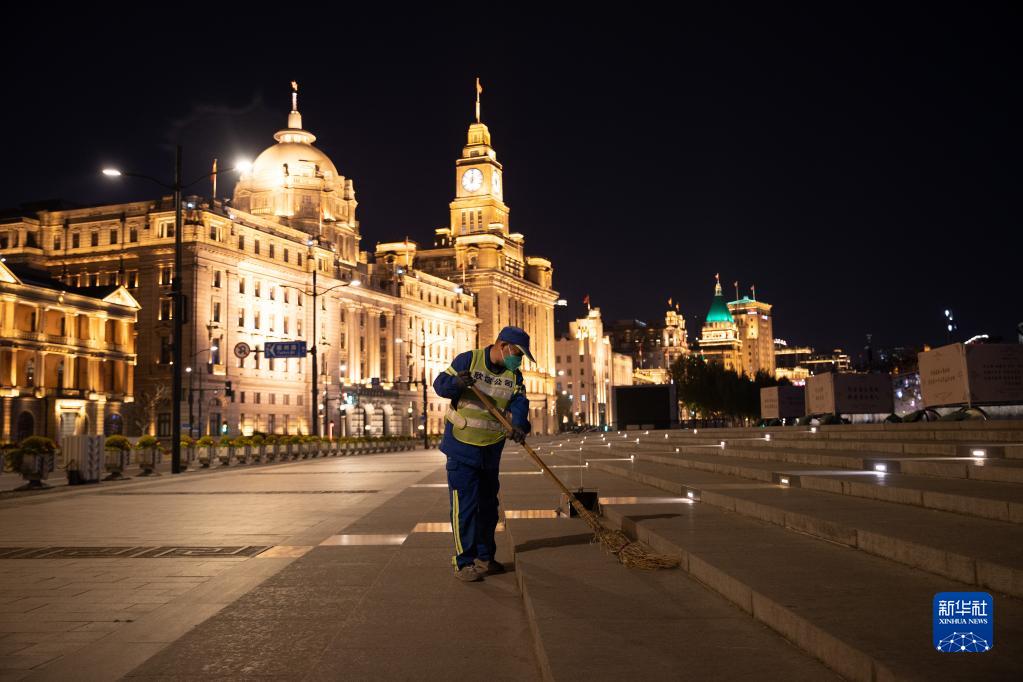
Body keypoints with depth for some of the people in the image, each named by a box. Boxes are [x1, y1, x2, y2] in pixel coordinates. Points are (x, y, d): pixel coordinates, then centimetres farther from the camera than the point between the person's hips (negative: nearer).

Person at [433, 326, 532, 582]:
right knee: (464, 505, -8)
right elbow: (440, 384, -10)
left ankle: (485, 557, 29)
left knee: (488, 504, 15)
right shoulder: (467, 360, -12)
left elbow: (519, 402, -10)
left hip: (491, 449, 6)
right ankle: (464, 562, 0)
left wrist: (519, 426, -31)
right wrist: (456, 383, -33)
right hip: (461, 447, -6)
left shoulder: (514, 375, 2)